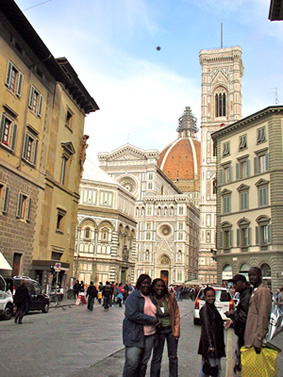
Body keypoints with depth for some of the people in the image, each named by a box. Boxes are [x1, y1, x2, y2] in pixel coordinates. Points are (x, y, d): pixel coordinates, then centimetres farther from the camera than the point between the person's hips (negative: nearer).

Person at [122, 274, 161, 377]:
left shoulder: (151, 297, 15)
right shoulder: (133, 296, -7)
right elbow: (132, 314, -19)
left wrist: (157, 320, 1)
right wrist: (151, 320, -16)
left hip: (149, 334, 7)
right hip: (135, 335, -7)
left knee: (143, 362, 12)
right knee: (132, 363, -8)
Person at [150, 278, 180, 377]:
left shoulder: (170, 297, -7)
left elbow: (176, 314, 0)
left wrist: (176, 331, -2)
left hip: (171, 329, 1)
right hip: (158, 330, -1)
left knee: (173, 357, 12)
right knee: (156, 357, 5)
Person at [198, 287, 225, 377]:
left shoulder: (213, 308, 14)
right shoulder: (205, 309, -13)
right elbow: (206, 328, -17)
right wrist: (210, 345, -21)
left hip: (216, 342, 9)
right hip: (210, 343, -9)